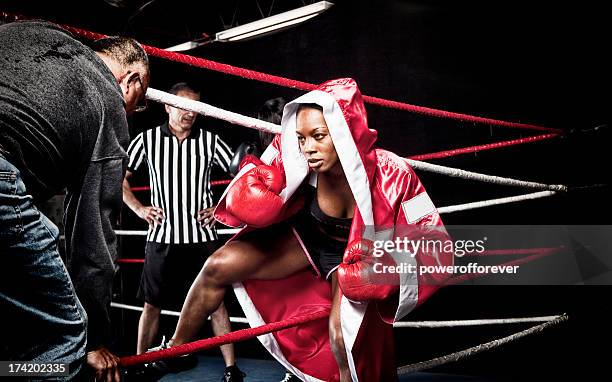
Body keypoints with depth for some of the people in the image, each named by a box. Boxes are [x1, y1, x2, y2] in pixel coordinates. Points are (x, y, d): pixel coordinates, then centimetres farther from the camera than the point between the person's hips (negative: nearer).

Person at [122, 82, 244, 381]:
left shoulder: (209, 141, 2)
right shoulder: (148, 139, 1)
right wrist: (138, 209, 0)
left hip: (202, 236, 0)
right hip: (162, 237, 0)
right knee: (152, 304, 10)